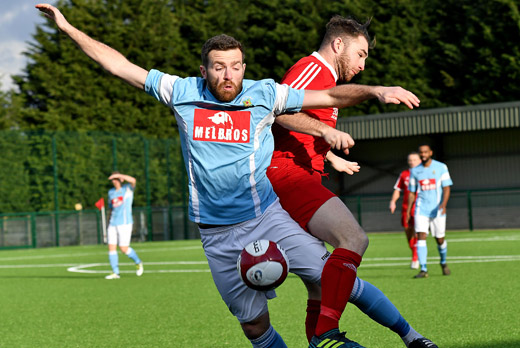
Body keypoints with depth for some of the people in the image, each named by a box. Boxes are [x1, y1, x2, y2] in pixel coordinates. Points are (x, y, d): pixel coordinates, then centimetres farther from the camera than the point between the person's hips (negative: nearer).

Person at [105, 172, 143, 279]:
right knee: (111, 247, -4)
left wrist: (118, 175, -24)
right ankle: (115, 273, 1)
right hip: (113, 223, 5)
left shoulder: (128, 188, 0)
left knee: (124, 249, -8)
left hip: (125, 223, -5)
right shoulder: (111, 192, 16)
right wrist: (109, 223, 20)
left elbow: (133, 180, -24)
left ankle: (138, 263, 17)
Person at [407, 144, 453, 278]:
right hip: (421, 209, 1)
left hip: (437, 210, -1)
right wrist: (408, 209, 7)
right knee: (421, 236, -14)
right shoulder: (415, 171, 8)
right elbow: (412, 192, 15)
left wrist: (444, 204, -21)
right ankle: (423, 269, -16)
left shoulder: (441, 167, 0)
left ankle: (443, 263, 35)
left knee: (440, 239, 7)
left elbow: (446, 188, -5)